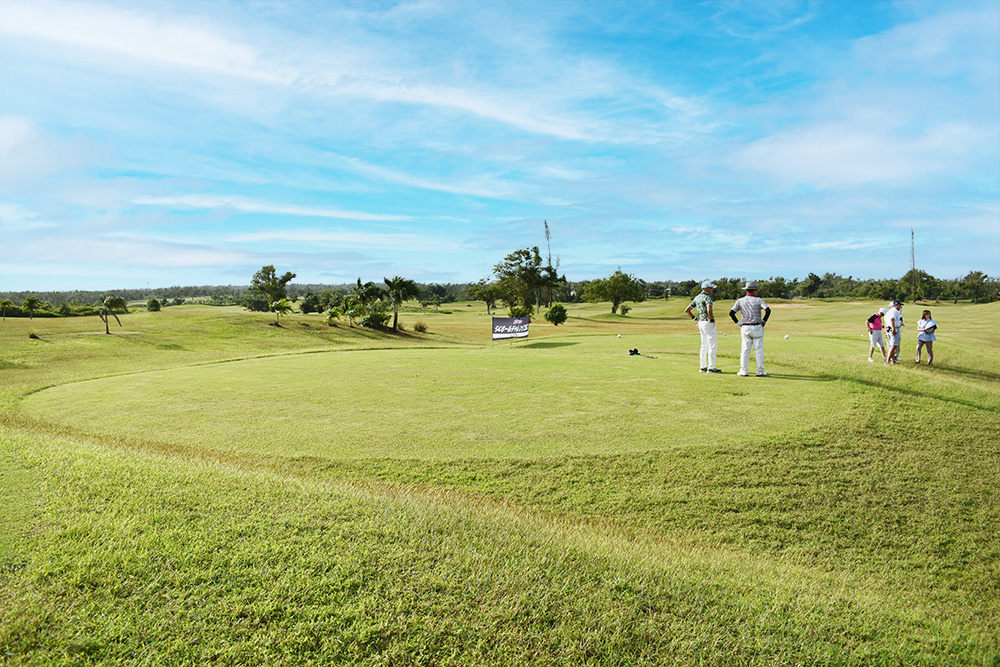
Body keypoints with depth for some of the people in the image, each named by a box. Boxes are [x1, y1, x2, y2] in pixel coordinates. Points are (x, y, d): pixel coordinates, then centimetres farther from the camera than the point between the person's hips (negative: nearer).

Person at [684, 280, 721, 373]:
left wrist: (694, 318, 14)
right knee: (713, 345, -3)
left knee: (704, 345, 15)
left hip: (700, 323, 9)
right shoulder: (707, 297, -14)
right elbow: (709, 310, -32)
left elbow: (687, 310, 14)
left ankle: (702, 366, 18)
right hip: (708, 323, -9)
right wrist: (712, 319, -17)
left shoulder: (697, 298, 12)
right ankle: (711, 367, -2)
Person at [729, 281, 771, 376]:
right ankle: (760, 371, 3)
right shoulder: (758, 300, -3)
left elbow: (731, 313, -4)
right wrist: (764, 321, -5)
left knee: (745, 349, 4)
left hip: (745, 328, 2)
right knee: (759, 350, 2)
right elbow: (768, 310, -17)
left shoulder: (740, 301, 4)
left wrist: (738, 323, 3)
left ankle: (743, 370, 1)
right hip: (757, 328, -2)